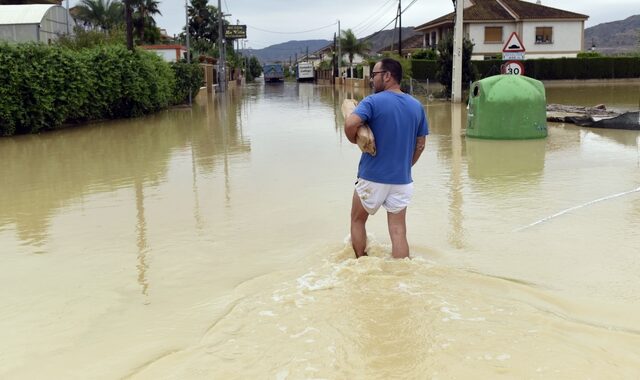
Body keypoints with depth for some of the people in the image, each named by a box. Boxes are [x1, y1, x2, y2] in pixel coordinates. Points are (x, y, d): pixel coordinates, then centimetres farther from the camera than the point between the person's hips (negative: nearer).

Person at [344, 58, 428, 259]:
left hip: (372, 178, -3)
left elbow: (350, 124, -29)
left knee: (358, 220, 19)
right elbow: (420, 145, 11)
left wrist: (355, 140, -9)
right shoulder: (416, 106, 6)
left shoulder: (373, 102, -11)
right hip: (402, 180, 4)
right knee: (398, 232, 6)